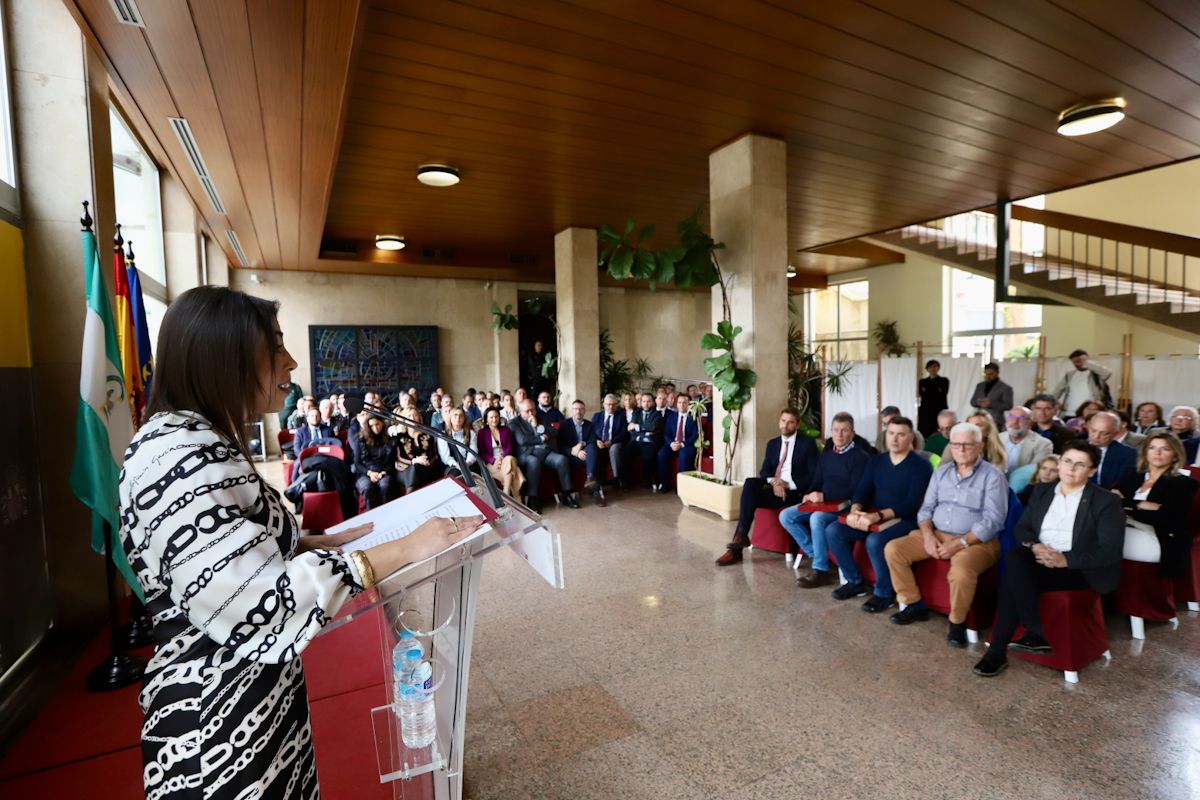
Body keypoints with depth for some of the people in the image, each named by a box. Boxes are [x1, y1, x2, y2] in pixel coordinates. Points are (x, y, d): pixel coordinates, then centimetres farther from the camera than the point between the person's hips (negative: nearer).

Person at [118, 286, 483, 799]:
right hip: (222, 724, -9)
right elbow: (253, 604, -31)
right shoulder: (178, 456, -25)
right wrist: (403, 550, -28)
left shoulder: (201, 444, 8)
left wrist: (324, 542, 5)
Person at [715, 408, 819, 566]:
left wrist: (788, 484, -16)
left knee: (750, 495, -28)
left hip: (793, 491, -5)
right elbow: (764, 471, 11)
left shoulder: (808, 443, 3)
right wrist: (773, 481, -13)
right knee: (750, 483, -28)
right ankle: (741, 535, -27)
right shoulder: (772, 443, 18)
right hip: (773, 487, 5)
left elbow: (814, 476, -5)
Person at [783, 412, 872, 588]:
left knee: (817, 518, -36)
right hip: (821, 503, 8)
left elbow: (856, 490, -16)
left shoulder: (861, 457, -7)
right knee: (785, 516, -8)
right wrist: (810, 495, -5)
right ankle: (815, 555, -5)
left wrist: (824, 496, -21)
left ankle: (821, 570, -22)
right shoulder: (826, 454, 16)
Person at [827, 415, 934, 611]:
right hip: (873, 518, 6)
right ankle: (855, 581, 4)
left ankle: (885, 593, -9)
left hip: (905, 521, -6)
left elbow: (912, 504, -18)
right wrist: (855, 511, -18)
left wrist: (878, 515, -30)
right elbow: (862, 491, 5)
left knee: (875, 541, -35)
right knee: (833, 531, -13)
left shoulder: (920, 465, -8)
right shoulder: (876, 461, 10)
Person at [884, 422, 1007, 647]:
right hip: (937, 535, 6)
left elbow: (993, 520, -14)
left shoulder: (993, 476, -6)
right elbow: (926, 508, 9)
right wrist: (928, 535, -10)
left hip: (976, 541, -5)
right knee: (893, 549, -11)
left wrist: (960, 543, -23)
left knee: (961, 570, -37)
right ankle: (914, 605, 5)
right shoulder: (941, 471, 11)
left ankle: (958, 622, -9)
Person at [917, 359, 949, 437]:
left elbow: (942, 394, -6)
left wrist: (927, 392, -4)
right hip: (925, 412, 1)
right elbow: (921, 394, -1)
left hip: (940, 412, -1)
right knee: (925, 435, -5)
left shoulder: (944, 381, 7)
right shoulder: (922, 382, 12)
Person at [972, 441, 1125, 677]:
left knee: (1013, 578, -31)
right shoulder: (1042, 491, 15)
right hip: (1039, 559, 5)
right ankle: (1039, 635, -22)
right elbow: (1021, 527, 11)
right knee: (1014, 558, -32)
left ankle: (999, 650, -23)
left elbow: (1110, 551, -8)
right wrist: (1034, 546, -12)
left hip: (1080, 570, -5)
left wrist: (1066, 559, -22)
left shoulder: (1106, 501, 1)